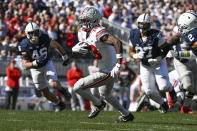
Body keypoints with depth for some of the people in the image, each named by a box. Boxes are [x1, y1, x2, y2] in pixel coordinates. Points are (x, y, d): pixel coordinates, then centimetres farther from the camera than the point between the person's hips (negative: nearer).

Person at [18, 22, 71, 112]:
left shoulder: (44, 39, -24)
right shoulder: (25, 46, -27)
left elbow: (56, 45, -2)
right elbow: (25, 65, -27)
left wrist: (64, 56, 4)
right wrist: (35, 63, -45)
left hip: (47, 64, -1)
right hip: (35, 68, 1)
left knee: (54, 83, -24)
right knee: (44, 92, 8)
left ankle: (62, 90, 11)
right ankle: (59, 103, 34)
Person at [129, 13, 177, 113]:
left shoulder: (156, 35, -22)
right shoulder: (134, 35, -10)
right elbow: (131, 52, 0)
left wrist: (157, 60, -24)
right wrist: (136, 56, -23)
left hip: (158, 63, -3)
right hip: (145, 66, 3)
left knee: (163, 87, -16)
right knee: (149, 91, -4)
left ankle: (171, 90, 23)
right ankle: (162, 104, 26)